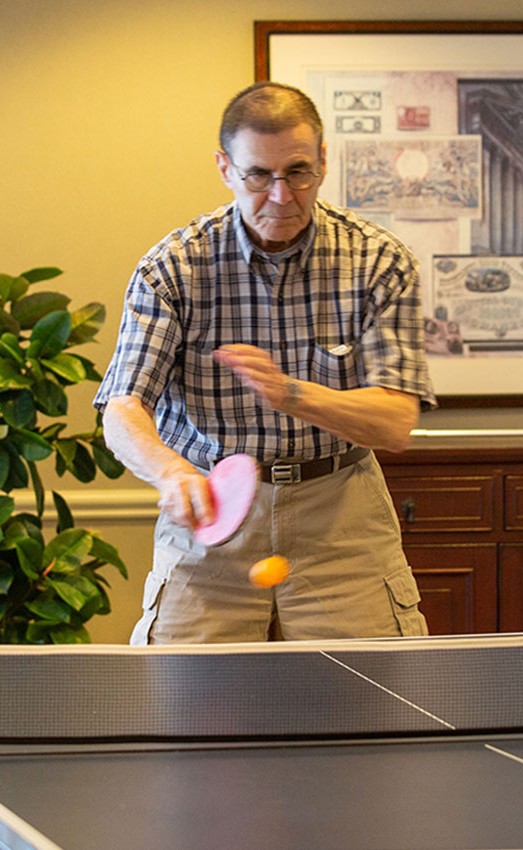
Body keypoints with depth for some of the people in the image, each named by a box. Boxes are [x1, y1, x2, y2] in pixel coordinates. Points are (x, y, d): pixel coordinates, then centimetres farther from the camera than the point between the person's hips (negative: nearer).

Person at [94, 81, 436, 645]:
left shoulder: (379, 262, -6)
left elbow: (395, 424, -13)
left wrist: (289, 393, -31)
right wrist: (172, 472, -37)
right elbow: (122, 412, -14)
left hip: (340, 522, 1)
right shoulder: (171, 268, -7)